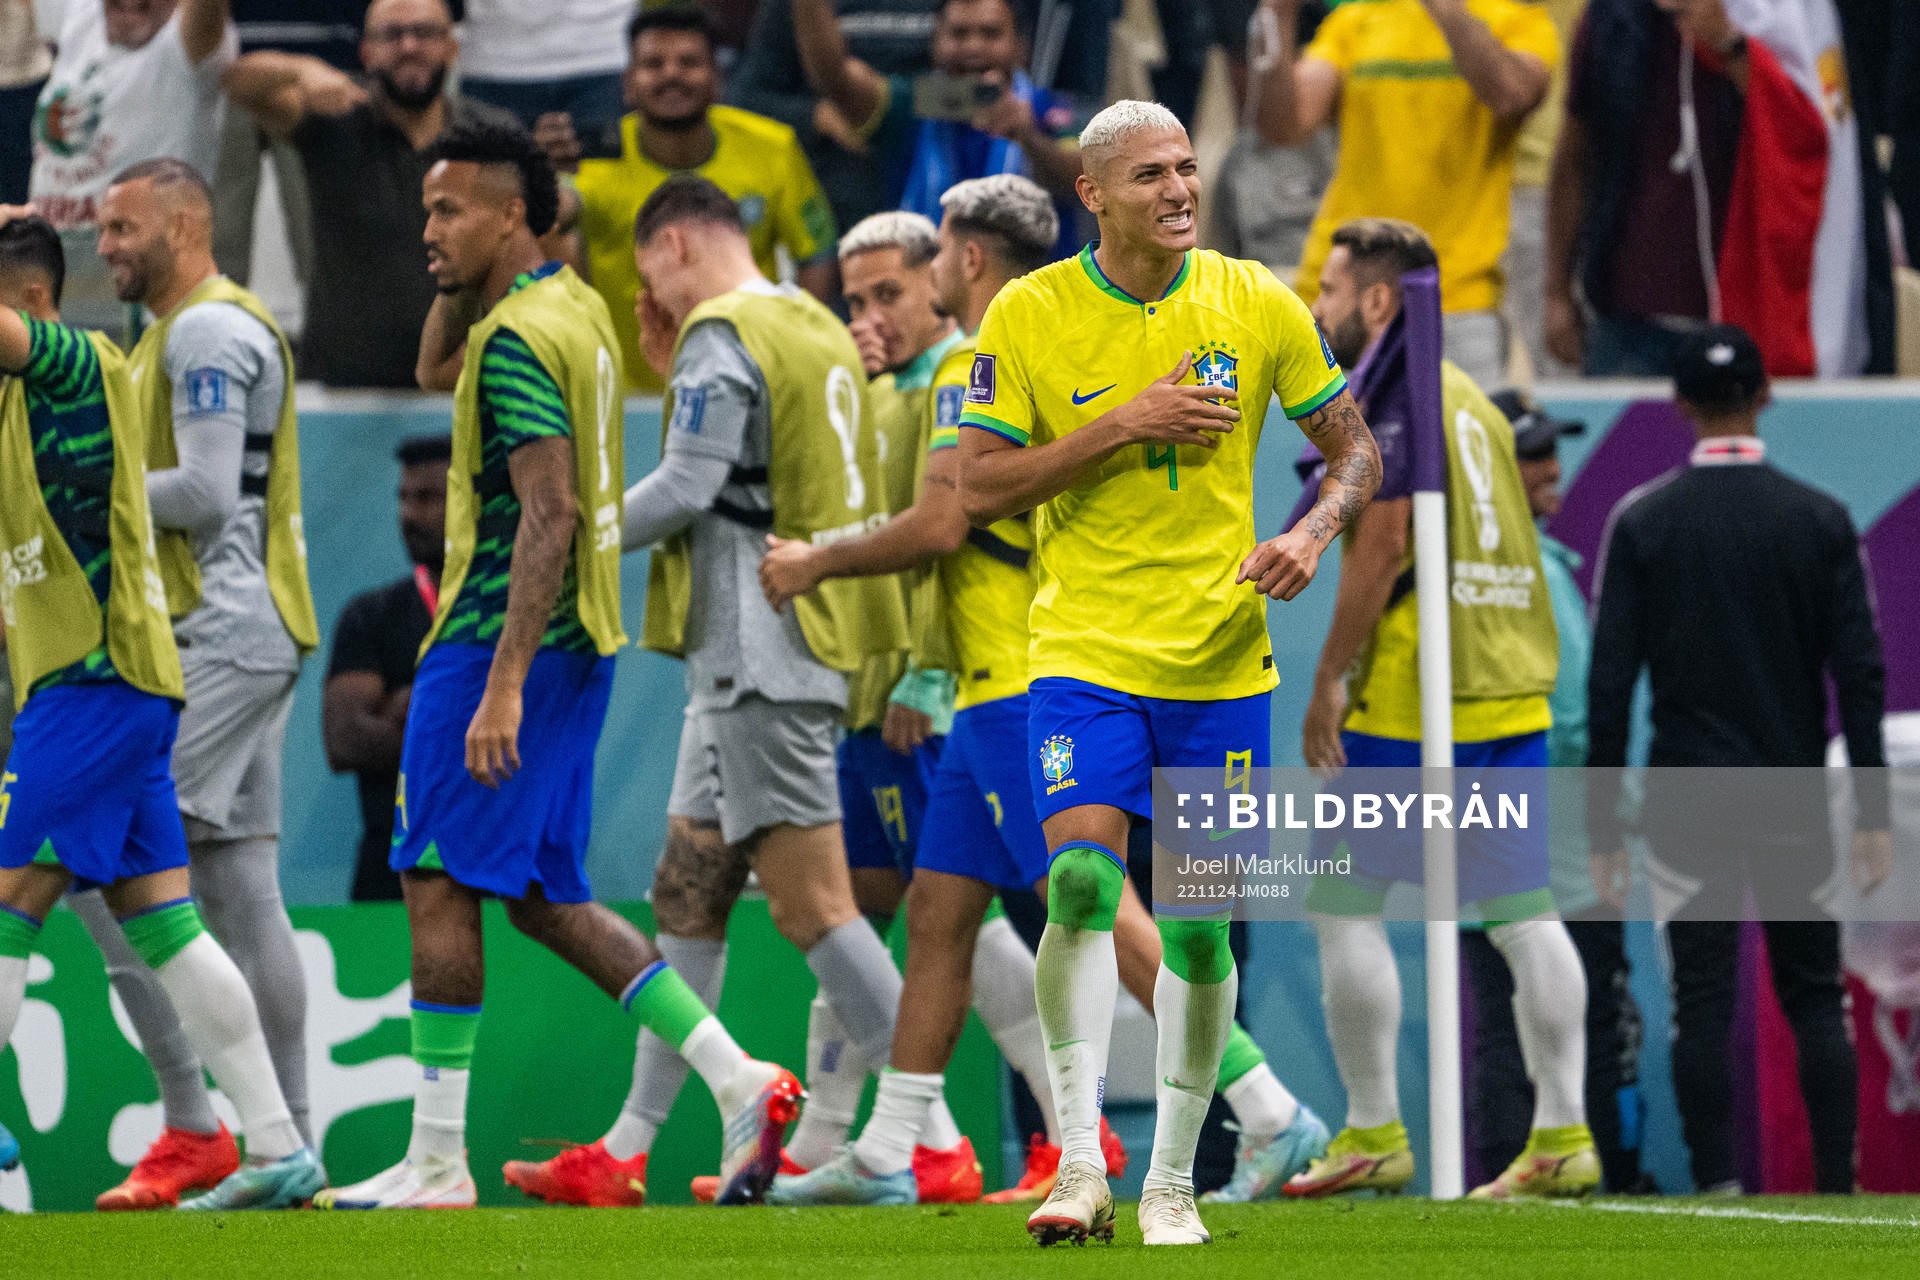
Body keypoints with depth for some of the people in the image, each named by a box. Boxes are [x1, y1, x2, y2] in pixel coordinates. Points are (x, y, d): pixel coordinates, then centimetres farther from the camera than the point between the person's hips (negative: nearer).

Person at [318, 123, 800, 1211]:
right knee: (546, 896, 13)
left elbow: (550, 514, -23)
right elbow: (438, 370, 33)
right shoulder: (573, 308, 14)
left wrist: (502, 685, -27)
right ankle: (740, 1084, 6)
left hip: (501, 637, -10)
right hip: (579, 641, 10)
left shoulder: (520, 338, -16)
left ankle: (438, 1162, -4)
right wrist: (461, 288, 14)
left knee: (440, 882, -5)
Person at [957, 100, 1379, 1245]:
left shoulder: (1258, 305, 1)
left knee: (1200, 923, 3)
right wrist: (1120, 427, -16)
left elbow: (1355, 444, 9)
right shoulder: (1028, 315, -4)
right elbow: (979, 489, -6)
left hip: (1221, 660, 2)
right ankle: (1080, 1166, -18)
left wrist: (1314, 531, -11)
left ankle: (1174, 1181, 16)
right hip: (1085, 651, -2)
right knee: (1082, 881, -20)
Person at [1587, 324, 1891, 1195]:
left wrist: (1603, 828, 0)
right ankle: (1836, 1189, 2)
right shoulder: (1820, 520, 0)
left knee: (1702, 1000, 0)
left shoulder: (1641, 522, -2)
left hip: (1686, 800, -1)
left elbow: (1610, 683, -4)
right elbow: (1859, 674, -2)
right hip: (1793, 797, 1)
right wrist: (1872, 815, 3)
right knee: (1815, 998, 7)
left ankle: (1717, 1188, -6)